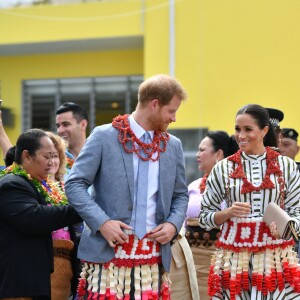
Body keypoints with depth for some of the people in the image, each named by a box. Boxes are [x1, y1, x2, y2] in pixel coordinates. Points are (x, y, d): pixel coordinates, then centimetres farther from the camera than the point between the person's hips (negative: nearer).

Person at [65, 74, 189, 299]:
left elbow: (180, 194, 20)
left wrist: (173, 224, 0)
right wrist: (102, 222, -15)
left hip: (154, 257, 4)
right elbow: (75, 185, -4)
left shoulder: (173, 145, 12)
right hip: (108, 252, -4)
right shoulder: (104, 136, -2)